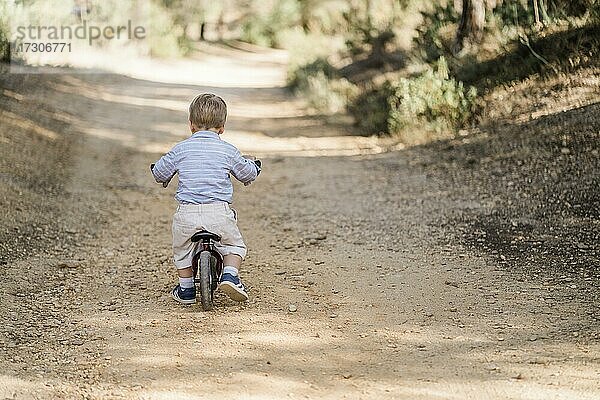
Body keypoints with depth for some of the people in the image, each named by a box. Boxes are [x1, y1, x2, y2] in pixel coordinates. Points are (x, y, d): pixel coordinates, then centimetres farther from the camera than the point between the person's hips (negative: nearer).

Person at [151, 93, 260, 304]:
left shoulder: (181, 149, 5)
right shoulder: (228, 150, 5)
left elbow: (159, 172, 11)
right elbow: (248, 174, 17)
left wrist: (162, 178, 36)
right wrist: (251, 163, 40)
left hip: (187, 212, 1)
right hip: (218, 212, -1)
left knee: (182, 250, 24)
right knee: (234, 245, 21)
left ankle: (186, 289, 25)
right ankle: (230, 275, 0)